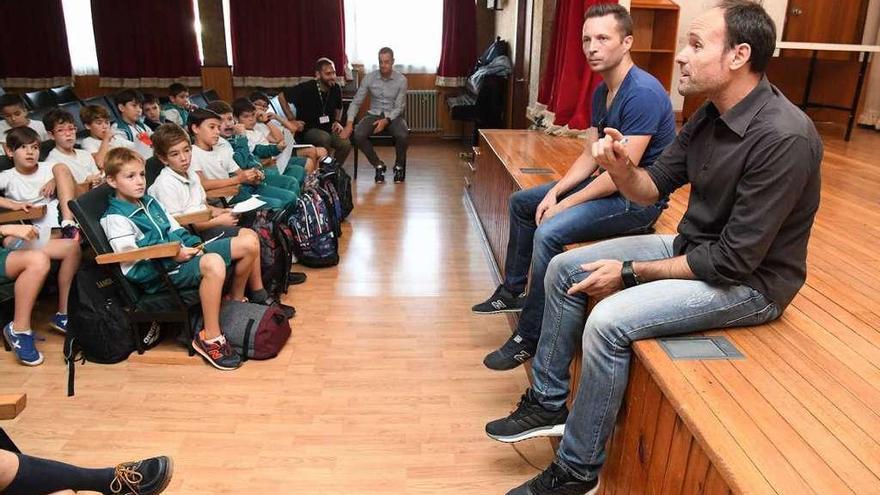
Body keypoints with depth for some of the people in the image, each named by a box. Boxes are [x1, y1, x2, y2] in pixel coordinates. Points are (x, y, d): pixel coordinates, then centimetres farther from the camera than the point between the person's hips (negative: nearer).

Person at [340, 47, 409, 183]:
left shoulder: (401, 80, -6)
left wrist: (386, 120, -24)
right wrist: (349, 124, -18)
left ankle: (399, 166, -4)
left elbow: (399, 107, -6)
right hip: (374, 114, 2)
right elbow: (356, 102, -3)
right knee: (358, 135, -29)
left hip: (393, 116, -1)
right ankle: (378, 165, -5)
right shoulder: (369, 78, -3)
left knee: (403, 135, -35)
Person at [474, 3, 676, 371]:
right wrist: (554, 193, -6)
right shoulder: (602, 92, 7)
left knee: (549, 233, -30)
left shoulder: (643, 93, -22)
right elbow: (590, 155, 9)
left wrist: (563, 204, -20)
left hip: (638, 199, -10)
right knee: (521, 202, 15)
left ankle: (529, 339, -17)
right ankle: (513, 291, 23)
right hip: (607, 182, 10)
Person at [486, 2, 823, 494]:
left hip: (749, 281, -9)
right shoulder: (710, 115, -1)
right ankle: (548, 402, 12)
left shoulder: (783, 138, -27)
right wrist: (621, 167, -20)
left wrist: (630, 273, -19)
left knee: (608, 322, -28)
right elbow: (652, 187, 5)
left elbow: (735, 261, -27)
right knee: (564, 268, 1)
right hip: (692, 246, 9)